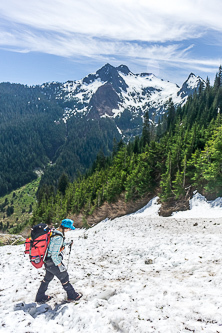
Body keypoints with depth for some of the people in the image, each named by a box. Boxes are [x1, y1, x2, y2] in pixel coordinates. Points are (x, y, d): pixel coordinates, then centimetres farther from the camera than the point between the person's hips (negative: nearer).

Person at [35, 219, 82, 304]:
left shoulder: (53, 232, -4)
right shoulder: (59, 238, -30)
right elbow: (54, 255, -28)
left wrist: (65, 244, 18)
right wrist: (60, 266, -18)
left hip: (47, 261, 8)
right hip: (53, 262, -8)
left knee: (47, 278, 26)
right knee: (64, 277, 11)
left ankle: (40, 298, 41)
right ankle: (72, 296, 29)